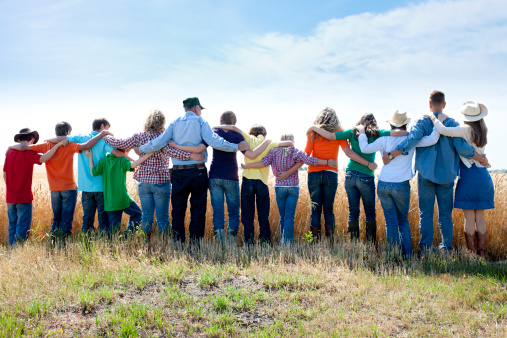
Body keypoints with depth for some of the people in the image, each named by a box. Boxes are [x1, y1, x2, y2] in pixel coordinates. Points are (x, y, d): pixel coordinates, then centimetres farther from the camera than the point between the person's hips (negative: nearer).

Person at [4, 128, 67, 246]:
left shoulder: (9, 153, 8)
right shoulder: (28, 153, -11)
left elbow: (4, 174, 14)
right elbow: (43, 158, -29)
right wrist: (57, 145, -26)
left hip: (10, 197, 7)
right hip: (23, 197, -6)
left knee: (12, 226, 16)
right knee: (22, 227, -1)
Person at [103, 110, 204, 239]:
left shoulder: (138, 137, 2)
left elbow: (120, 144, 5)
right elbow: (169, 151, -27)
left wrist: (105, 137, 23)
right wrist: (190, 155, -34)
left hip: (143, 182, 4)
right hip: (161, 182, -3)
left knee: (146, 215, 11)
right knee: (162, 216, 4)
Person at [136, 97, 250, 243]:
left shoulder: (175, 123, 9)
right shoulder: (200, 122, 0)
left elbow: (160, 142, 1)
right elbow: (213, 141, -14)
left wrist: (141, 149, 15)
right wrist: (236, 147, -10)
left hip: (178, 172, 3)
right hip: (198, 171, -3)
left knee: (178, 209, 9)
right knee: (198, 209, 4)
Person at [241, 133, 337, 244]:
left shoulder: (273, 151, 3)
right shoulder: (295, 152, -1)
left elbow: (264, 163, -9)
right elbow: (309, 160, -10)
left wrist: (246, 166, -2)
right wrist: (327, 162, -6)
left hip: (279, 187, 2)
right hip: (293, 187, -2)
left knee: (282, 217, 11)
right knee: (289, 217, -2)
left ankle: (284, 242, 12)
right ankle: (287, 243, -10)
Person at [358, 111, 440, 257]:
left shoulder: (384, 139, 1)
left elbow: (365, 149, -3)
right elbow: (432, 140, -8)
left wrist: (362, 132, 11)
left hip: (383, 185, 1)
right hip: (402, 186, -1)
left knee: (391, 221, 7)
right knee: (403, 220, 15)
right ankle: (408, 253, 12)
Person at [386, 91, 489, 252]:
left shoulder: (422, 122, -3)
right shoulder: (453, 124, 0)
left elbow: (412, 140, -19)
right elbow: (463, 148, -6)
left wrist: (390, 155, -15)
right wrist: (481, 159, 9)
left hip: (426, 175, -1)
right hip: (447, 175, 1)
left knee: (426, 213, 4)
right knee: (446, 214, 9)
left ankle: (426, 249, 5)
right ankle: (447, 248, 13)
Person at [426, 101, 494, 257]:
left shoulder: (466, 129, -12)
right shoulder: (482, 131, 9)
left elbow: (444, 130, -26)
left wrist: (433, 118, -8)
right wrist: (445, 120, 9)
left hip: (469, 176, -6)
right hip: (483, 176, 6)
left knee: (469, 218, 0)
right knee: (480, 217, 10)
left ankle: (472, 254, 3)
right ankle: (482, 253, 12)